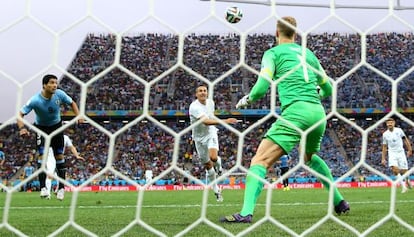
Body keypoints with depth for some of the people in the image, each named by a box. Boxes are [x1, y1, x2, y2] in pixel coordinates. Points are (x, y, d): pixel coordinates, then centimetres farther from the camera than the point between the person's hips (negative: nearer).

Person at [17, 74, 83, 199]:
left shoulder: (59, 94, -19)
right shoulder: (35, 100, -28)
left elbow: (72, 103, -1)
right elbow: (20, 114, -26)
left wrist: (78, 116, -16)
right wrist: (22, 128, -44)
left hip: (56, 126, 3)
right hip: (41, 127, -3)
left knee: (59, 156, 4)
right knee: (42, 155, -17)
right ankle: (43, 187, -15)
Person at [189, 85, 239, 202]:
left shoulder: (210, 102, -4)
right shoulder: (194, 107, -24)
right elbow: (206, 121, -37)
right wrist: (225, 121, -45)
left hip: (211, 133, 2)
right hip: (199, 137, -2)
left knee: (213, 157, -27)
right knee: (208, 166, 5)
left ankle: (218, 164, 10)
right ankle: (216, 190, 21)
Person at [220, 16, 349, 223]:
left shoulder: (273, 53, 7)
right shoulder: (308, 54, 23)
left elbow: (262, 87, -5)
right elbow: (328, 89, 28)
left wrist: (246, 100, 14)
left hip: (295, 111, -7)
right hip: (318, 112, 7)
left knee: (260, 160, -11)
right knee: (310, 157, 34)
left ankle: (246, 212, -29)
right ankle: (339, 202, 35)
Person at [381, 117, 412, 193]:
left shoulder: (399, 130, -1)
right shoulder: (385, 134, 3)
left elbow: (405, 139, 7)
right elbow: (384, 147, 11)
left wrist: (409, 150, -1)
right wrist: (383, 158, 8)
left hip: (401, 152, -1)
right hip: (392, 153, 1)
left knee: (404, 171, -3)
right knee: (395, 169, -21)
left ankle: (407, 180, 32)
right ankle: (403, 186, -13)